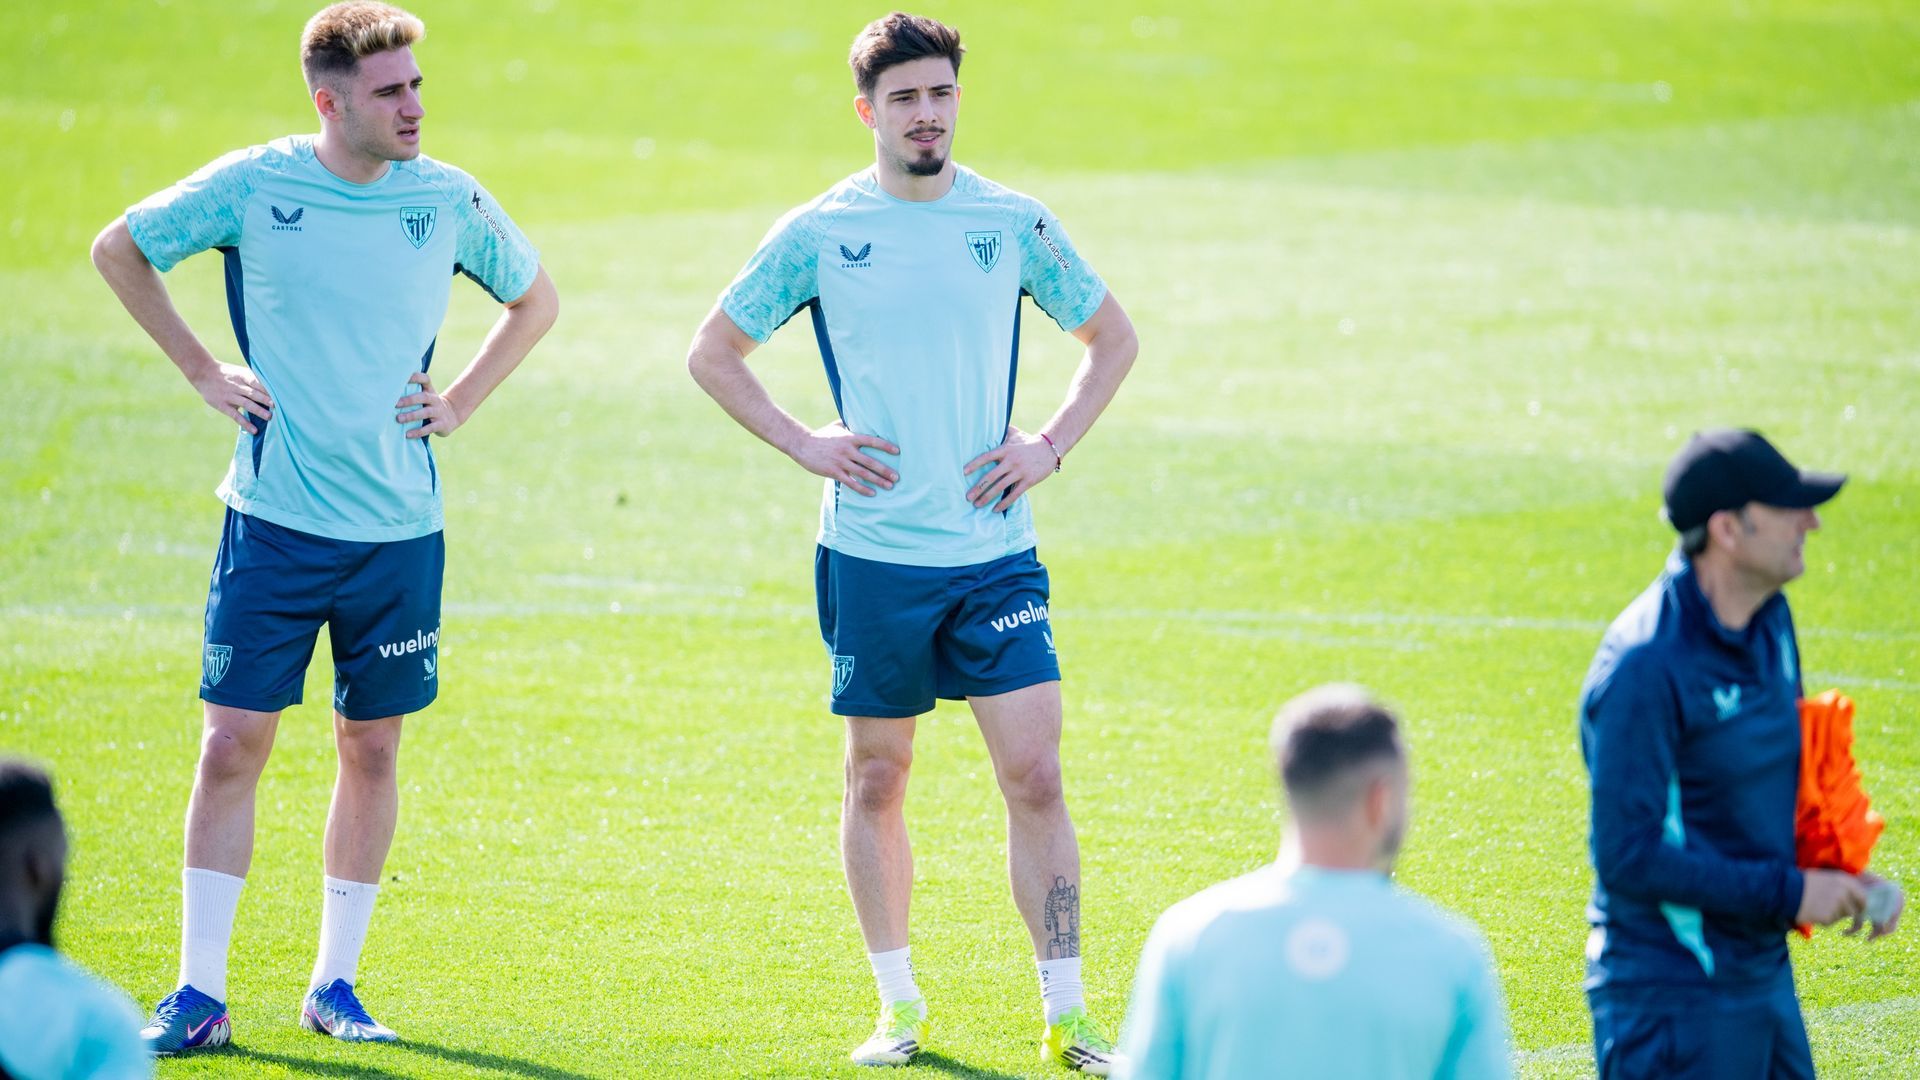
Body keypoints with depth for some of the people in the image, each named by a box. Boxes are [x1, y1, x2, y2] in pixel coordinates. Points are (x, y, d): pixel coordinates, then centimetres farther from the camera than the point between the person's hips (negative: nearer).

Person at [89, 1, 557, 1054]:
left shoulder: (450, 200, -1)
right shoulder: (252, 186, -7)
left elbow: (535, 300, 17)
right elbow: (118, 250, 7)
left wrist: (457, 403, 5)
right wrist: (203, 371, 2)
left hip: (400, 529, 2)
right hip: (274, 522, -2)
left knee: (371, 749, 7)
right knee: (232, 746, -4)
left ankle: (335, 984, 19)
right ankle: (199, 995, 2)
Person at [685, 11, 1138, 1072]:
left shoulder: (1015, 223, 2)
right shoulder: (818, 232, -1)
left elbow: (1113, 337, 16)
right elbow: (712, 353, 8)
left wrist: (1050, 445, 3)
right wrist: (802, 442, -2)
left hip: (994, 554, 0)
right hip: (873, 556, 0)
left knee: (1036, 776, -6)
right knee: (877, 780, 8)